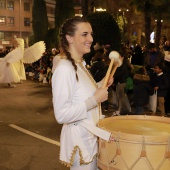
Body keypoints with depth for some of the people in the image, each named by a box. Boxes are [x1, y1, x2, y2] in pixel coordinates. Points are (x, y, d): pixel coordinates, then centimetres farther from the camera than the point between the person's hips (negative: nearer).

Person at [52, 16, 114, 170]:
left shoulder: (81, 65, 8)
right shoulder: (64, 69, -23)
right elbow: (62, 115, -27)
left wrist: (102, 85, 3)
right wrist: (95, 99, -25)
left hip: (92, 136, 9)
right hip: (80, 140, -9)